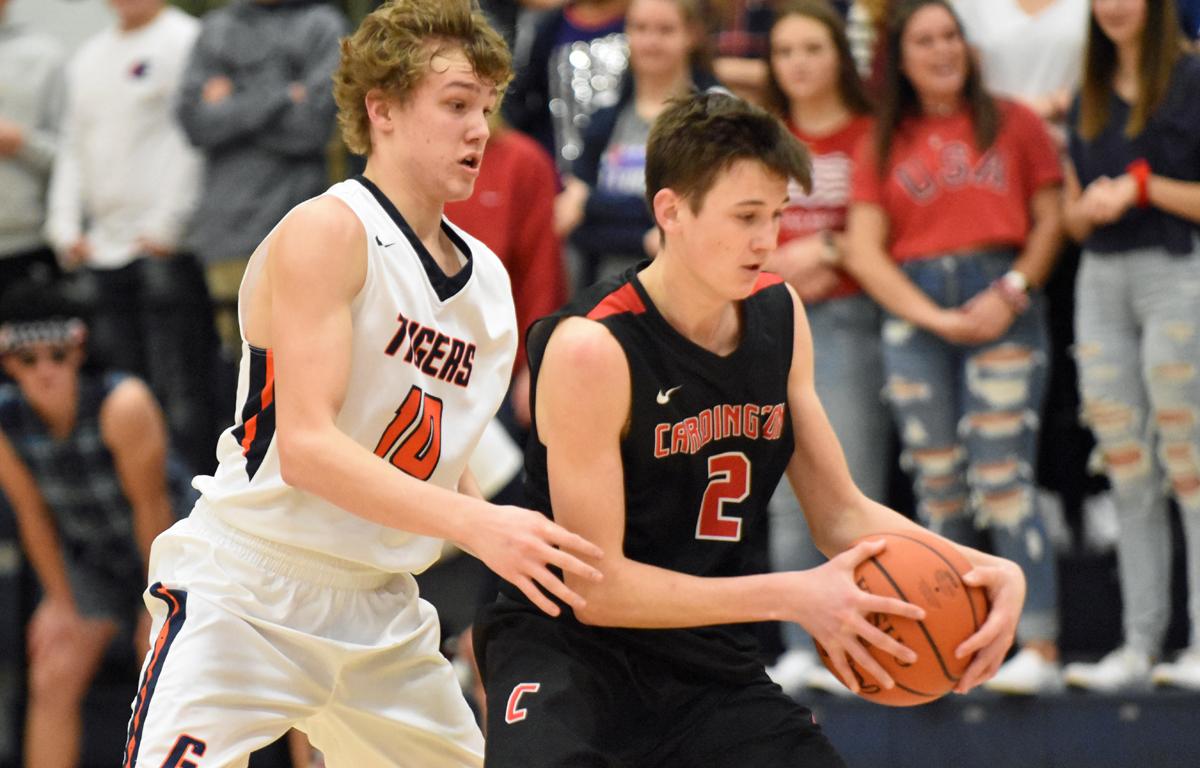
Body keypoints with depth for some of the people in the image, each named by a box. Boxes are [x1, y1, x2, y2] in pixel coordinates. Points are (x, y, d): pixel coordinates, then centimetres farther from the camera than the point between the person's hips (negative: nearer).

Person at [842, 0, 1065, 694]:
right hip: (912, 307, 3)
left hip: (1001, 306, -3)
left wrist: (1012, 291, -10)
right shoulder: (885, 144, 12)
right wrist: (934, 318, -7)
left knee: (1002, 481, -11)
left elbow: (1051, 219, 6)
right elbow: (865, 252, 5)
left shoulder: (1011, 123, 9)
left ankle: (1041, 648, -13)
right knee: (939, 490, 2)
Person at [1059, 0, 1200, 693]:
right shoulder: (1090, 97, 16)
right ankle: (1140, 644, 6)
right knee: (1126, 472, 5)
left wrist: (1144, 186, -13)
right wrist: (1089, 207, -4)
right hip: (1102, 279, 6)